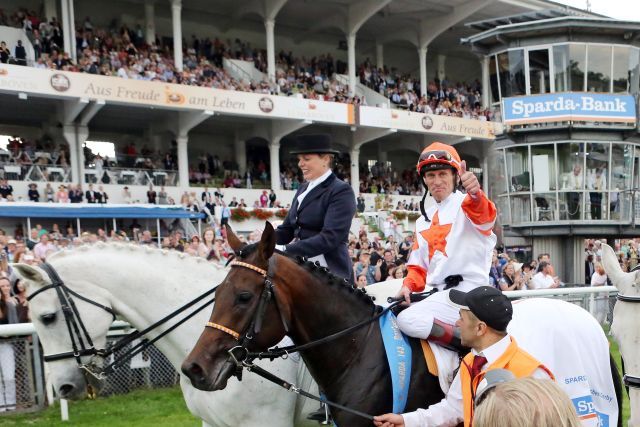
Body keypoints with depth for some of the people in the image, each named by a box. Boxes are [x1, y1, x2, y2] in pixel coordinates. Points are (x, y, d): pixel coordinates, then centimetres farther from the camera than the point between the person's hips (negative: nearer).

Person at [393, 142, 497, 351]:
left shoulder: (466, 204, -3)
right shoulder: (423, 220, 19)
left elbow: (483, 216, -28)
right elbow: (418, 265, 20)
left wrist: (474, 194, -50)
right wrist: (409, 286, -1)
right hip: (438, 294, 9)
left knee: (409, 319, -27)